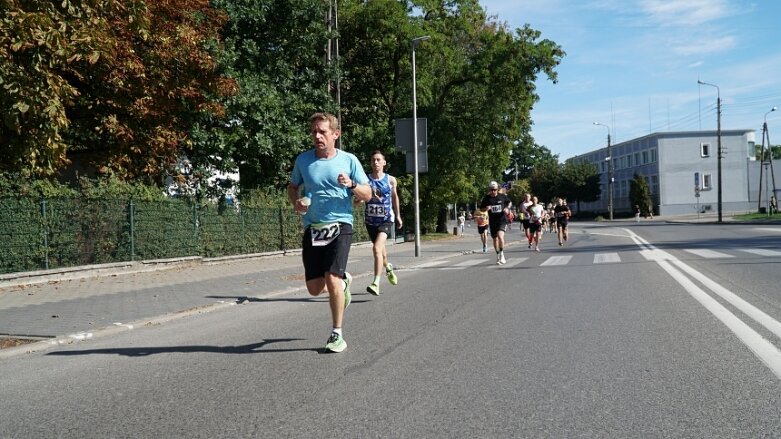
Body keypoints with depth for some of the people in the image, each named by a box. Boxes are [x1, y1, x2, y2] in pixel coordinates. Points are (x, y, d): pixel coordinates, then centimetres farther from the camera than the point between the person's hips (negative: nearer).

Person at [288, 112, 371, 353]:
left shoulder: (349, 160, 0)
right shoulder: (303, 159, 6)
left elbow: (367, 194, 3)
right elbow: (293, 187, 20)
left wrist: (351, 185, -18)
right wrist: (296, 202, -2)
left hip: (339, 226, -3)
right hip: (312, 228, 3)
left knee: (332, 280, -17)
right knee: (314, 288, 4)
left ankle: (337, 334, 2)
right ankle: (344, 280, 39)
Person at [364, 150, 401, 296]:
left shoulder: (391, 180, -2)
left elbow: (395, 197, 13)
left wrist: (398, 216, 19)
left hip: (386, 219, -3)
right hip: (371, 220, 3)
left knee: (377, 248, -22)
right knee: (380, 248, 21)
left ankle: (376, 283, -22)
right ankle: (388, 268, 53)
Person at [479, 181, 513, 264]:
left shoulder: (502, 196, -2)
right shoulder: (486, 198, -1)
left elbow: (510, 202, 16)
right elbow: (481, 208, 7)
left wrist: (507, 208, -4)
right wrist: (486, 208, -14)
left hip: (502, 220, -2)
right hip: (492, 221, 2)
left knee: (500, 235, -24)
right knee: (495, 239, 10)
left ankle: (502, 254, -12)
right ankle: (498, 256, 28)